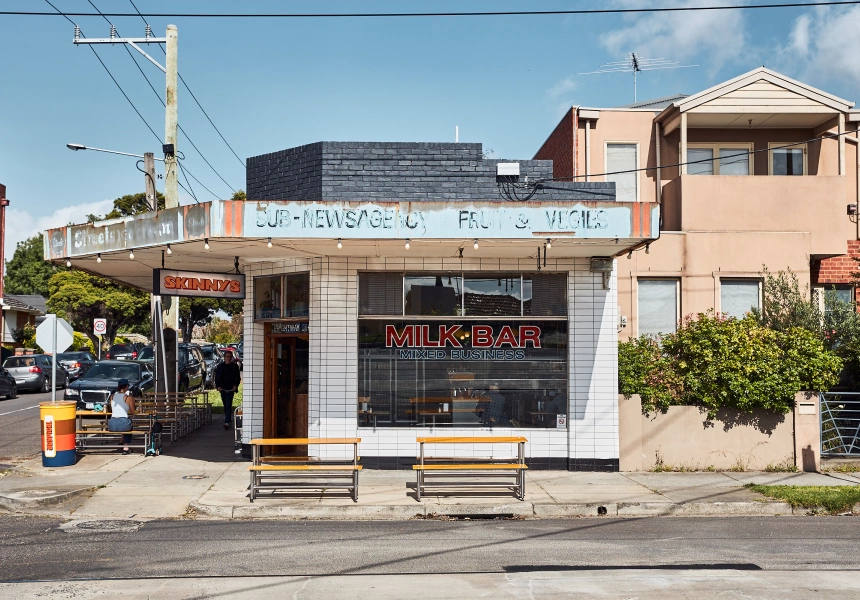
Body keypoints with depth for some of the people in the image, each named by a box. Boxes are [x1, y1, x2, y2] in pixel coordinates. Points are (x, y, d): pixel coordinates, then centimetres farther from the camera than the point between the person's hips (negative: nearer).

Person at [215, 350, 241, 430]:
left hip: (231, 389, -3)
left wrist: (236, 385, -8)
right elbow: (217, 377, 10)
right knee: (225, 405, 12)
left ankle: (227, 422, -20)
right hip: (222, 389, 3)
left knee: (228, 405, -13)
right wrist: (218, 386, -4)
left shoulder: (235, 366, 4)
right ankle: (229, 419, 28)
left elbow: (238, 377, 6)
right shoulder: (220, 366, 8)